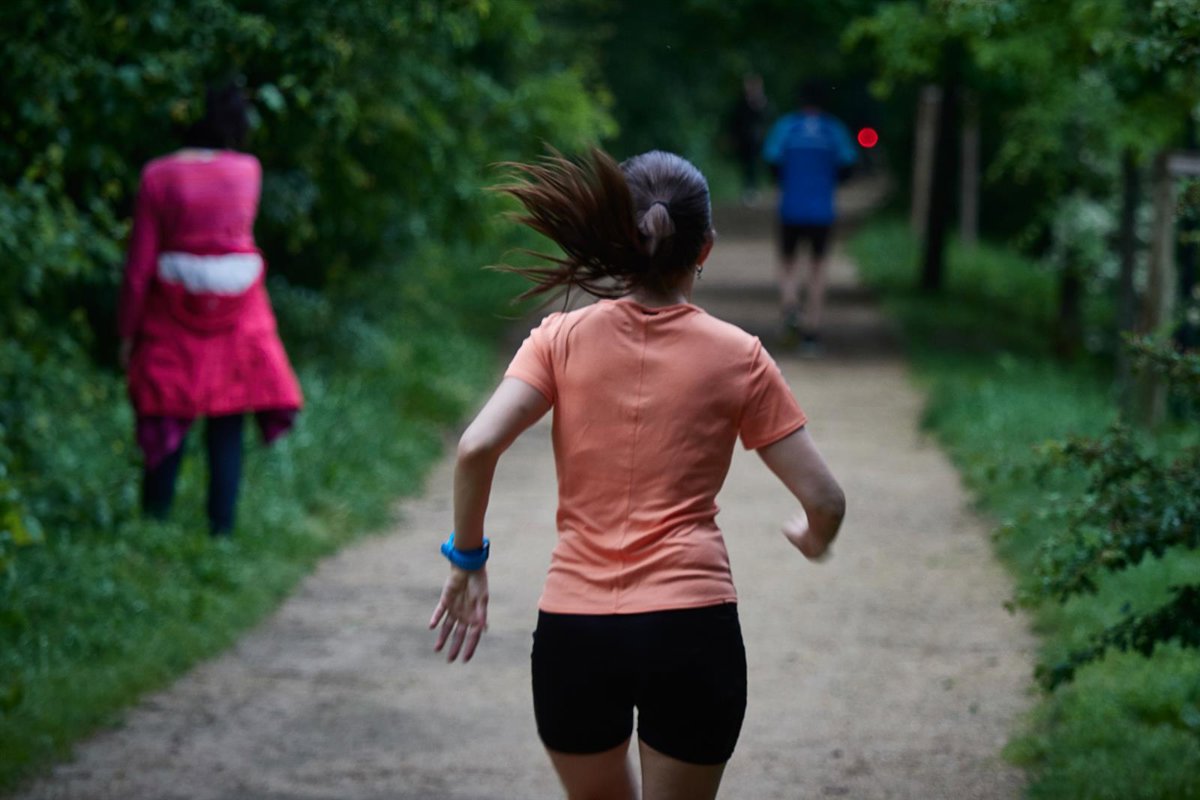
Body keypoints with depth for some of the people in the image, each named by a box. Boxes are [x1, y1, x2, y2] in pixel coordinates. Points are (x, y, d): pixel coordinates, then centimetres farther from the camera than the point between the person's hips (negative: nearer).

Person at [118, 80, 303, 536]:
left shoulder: (158, 177, -6)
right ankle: (221, 529, 5)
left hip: (174, 310, -1)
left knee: (167, 420, 8)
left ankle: (154, 522, 9)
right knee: (227, 430, 6)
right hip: (236, 311, 1)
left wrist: (127, 331, 1)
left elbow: (139, 263, -6)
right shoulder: (248, 170, -2)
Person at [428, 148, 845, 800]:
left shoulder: (562, 339, 1)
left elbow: (477, 447, -12)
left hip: (573, 630, 1)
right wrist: (812, 538, 22)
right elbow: (823, 500, -1)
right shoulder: (737, 356, 0)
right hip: (693, 626, -1)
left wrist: (466, 558, 2)